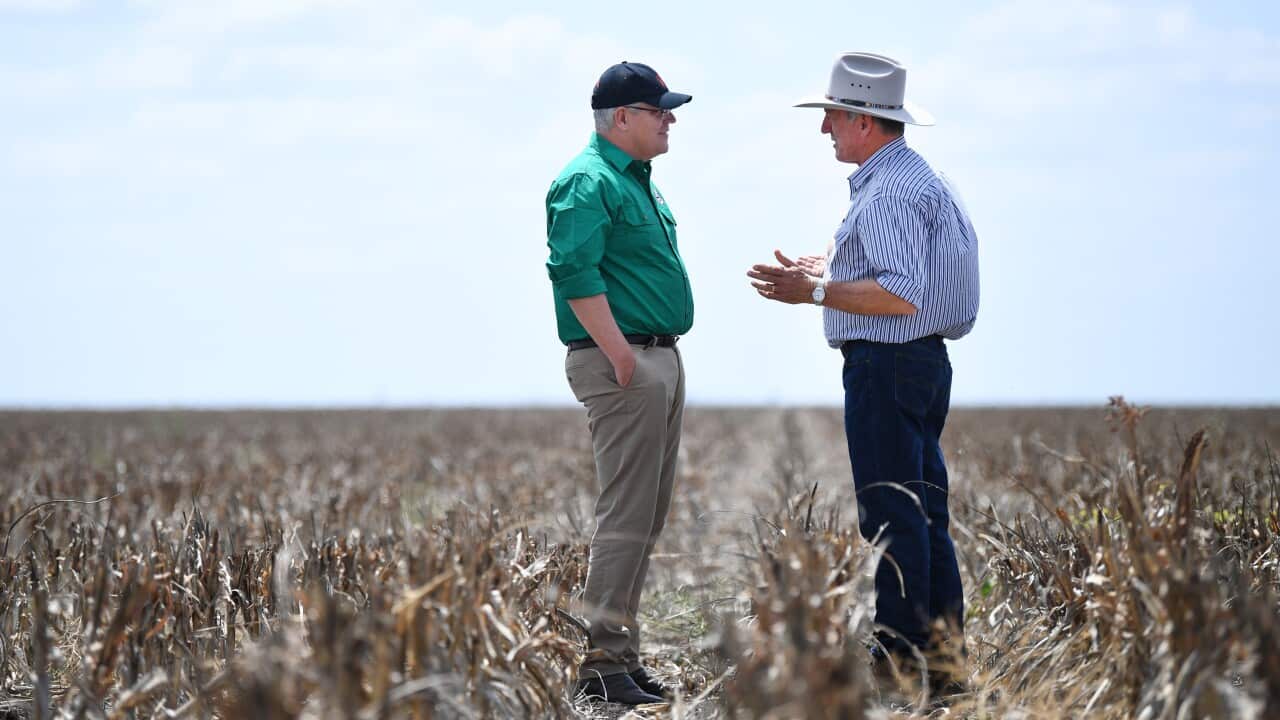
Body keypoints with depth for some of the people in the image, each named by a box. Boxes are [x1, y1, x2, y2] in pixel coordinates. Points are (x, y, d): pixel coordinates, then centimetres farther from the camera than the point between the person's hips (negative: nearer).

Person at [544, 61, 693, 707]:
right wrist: (620, 356, -23)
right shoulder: (589, 181, -12)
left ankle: (623, 655, 17)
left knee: (647, 517, 11)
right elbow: (574, 272, -22)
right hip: (622, 365, -10)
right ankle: (602, 664, -8)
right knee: (625, 518, -10)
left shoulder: (639, 181, 19)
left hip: (662, 361, 10)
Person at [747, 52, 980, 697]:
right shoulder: (918, 179, 19)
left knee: (892, 520, -8)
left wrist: (816, 292, -20)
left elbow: (903, 295, -25)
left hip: (885, 366, -11)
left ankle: (900, 662, -7)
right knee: (926, 518, 12)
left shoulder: (890, 192, -16)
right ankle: (944, 661, 15)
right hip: (924, 361, 11)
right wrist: (820, 270, 27)